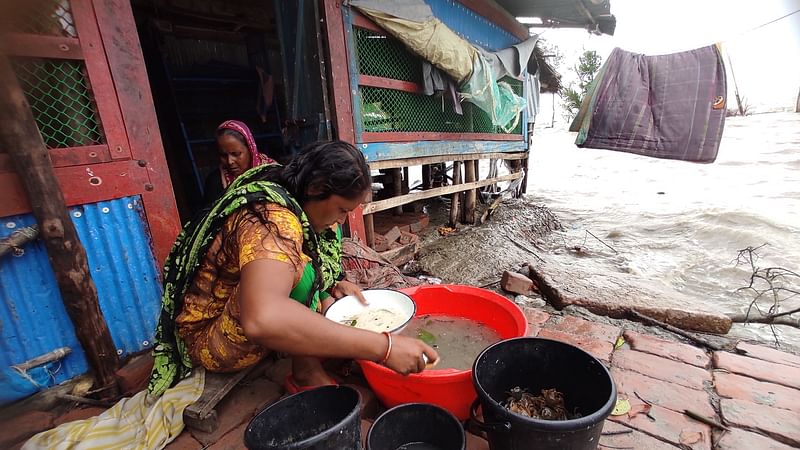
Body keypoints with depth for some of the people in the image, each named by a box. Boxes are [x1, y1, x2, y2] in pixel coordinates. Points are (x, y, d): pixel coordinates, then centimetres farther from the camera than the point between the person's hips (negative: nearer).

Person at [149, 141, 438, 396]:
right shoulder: (271, 219, -34)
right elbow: (261, 320, -51)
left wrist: (331, 285, -9)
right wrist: (381, 347, -48)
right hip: (211, 339, -8)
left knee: (326, 236, 3)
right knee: (297, 268, -34)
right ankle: (306, 373, -13)